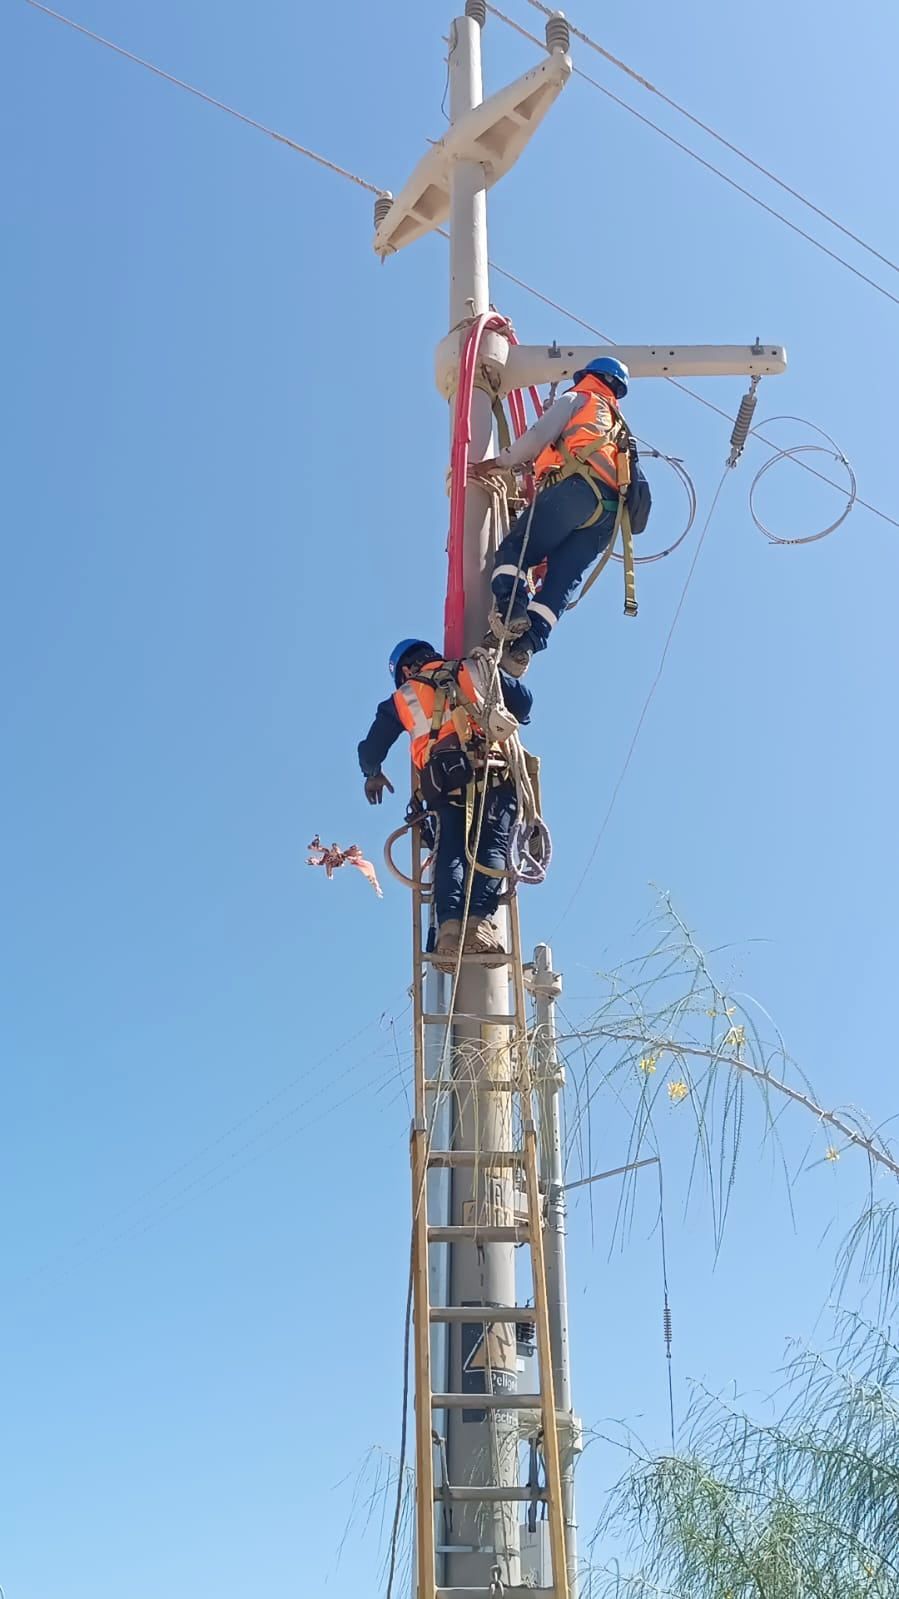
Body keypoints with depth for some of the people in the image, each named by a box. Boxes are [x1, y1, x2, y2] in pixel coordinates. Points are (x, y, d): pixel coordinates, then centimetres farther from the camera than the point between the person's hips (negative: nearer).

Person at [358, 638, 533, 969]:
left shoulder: (402, 698, 24)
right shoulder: (476, 668, 24)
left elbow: (371, 748, 28)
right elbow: (523, 699, 20)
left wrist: (372, 774, 50)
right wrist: (508, 721, 42)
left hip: (445, 781, 0)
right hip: (493, 771, 0)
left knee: (451, 850, 1)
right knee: (492, 847, -3)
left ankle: (450, 925, -19)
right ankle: (480, 921, -23)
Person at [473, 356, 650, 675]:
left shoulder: (577, 400, 21)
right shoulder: (619, 427, 43)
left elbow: (538, 436, 6)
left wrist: (499, 462, 12)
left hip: (576, 488, -6)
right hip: (610, 509, 6)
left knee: (514, 548, -5)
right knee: (563, 577, -7)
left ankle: (510, 610, -30)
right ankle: (526, 644, -27)